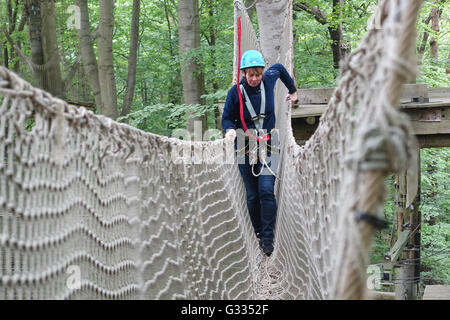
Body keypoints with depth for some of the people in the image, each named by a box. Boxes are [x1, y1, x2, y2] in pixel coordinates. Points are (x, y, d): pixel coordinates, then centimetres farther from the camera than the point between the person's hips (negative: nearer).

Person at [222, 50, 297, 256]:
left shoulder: (269, 79, -5)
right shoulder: (236, 92, -11)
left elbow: (279, 68, 19)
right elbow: (227, 118, -1)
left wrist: (292, 90, 31)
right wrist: (230, 130, -24)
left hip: (268, 146, 1)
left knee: (266, 190, -14)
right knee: (252, 195, 3)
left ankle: (268, 237, -12)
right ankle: (259, 234, 16)